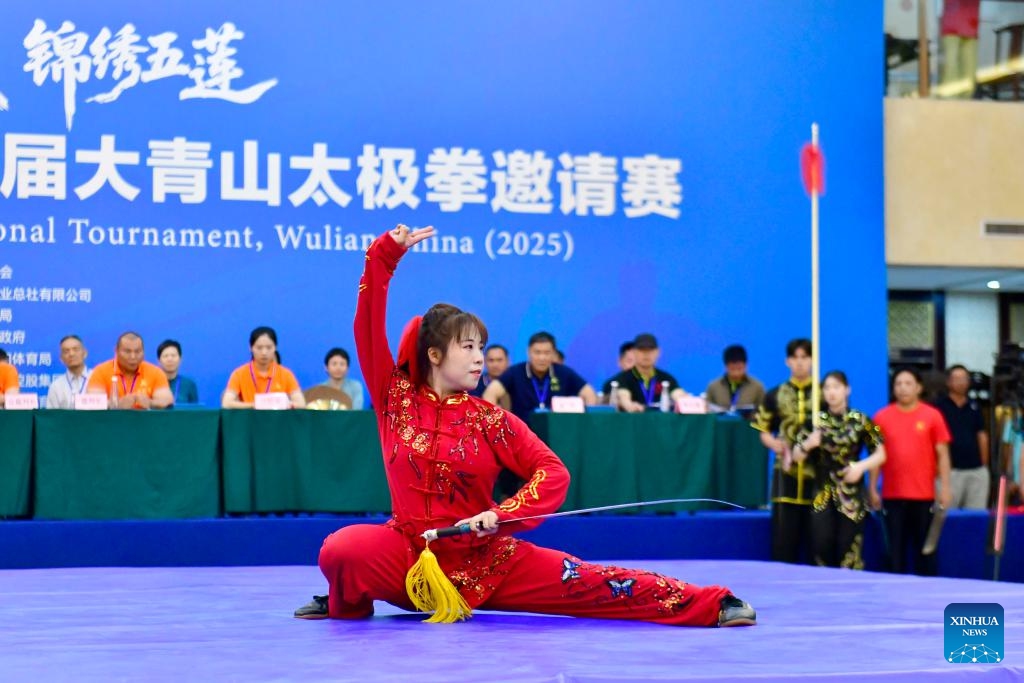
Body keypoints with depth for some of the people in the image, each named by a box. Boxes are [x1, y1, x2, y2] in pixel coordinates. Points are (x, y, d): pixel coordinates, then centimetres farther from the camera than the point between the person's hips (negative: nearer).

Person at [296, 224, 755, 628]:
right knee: (343, 550, -31)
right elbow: (368, 326, -5)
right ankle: (348, 603, 4)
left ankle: (712, 606, -11)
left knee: (583, 581, -12)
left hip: (485, 562, 0)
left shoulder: (491, 420, -2)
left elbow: (553, 474, -3)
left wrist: (502, 515, -17)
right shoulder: (396, 398, -1)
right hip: (411, 557, 0)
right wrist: (385, 255, -9)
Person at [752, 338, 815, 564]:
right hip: (786, 474, 1)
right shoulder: (775, 395, 10)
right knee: (783, 539, 2)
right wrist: (772, 443, -7)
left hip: (816, 474, -1)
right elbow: (763, 430, 13)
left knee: (816, 539, 2)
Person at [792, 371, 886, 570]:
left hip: (851, 495, -2)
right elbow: (796, 456, 7)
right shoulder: (816, 421, 7)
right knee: (822, 545, -5)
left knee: (849, 553, -4)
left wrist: (861, 466, -15)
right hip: (822, 494, 2)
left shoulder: (860, 421, 1)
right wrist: (808, 445, -14)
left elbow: (880, 455, 3)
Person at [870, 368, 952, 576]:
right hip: (892, 496, 1)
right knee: (895, 550, 3)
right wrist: (872, 488, 2)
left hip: (924, 496, -1)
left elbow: (942, 454, 2)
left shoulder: (932, 416, 2)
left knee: (925, 549, 5)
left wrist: (945, 487, -4)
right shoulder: (881, 417, 5)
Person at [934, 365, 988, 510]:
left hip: (977, 470, 5)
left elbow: (982, 436, 17)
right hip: (951, 470, -5)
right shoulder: (940, 406, -1)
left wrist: (984, 464, 12)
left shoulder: (974, 407, 14)